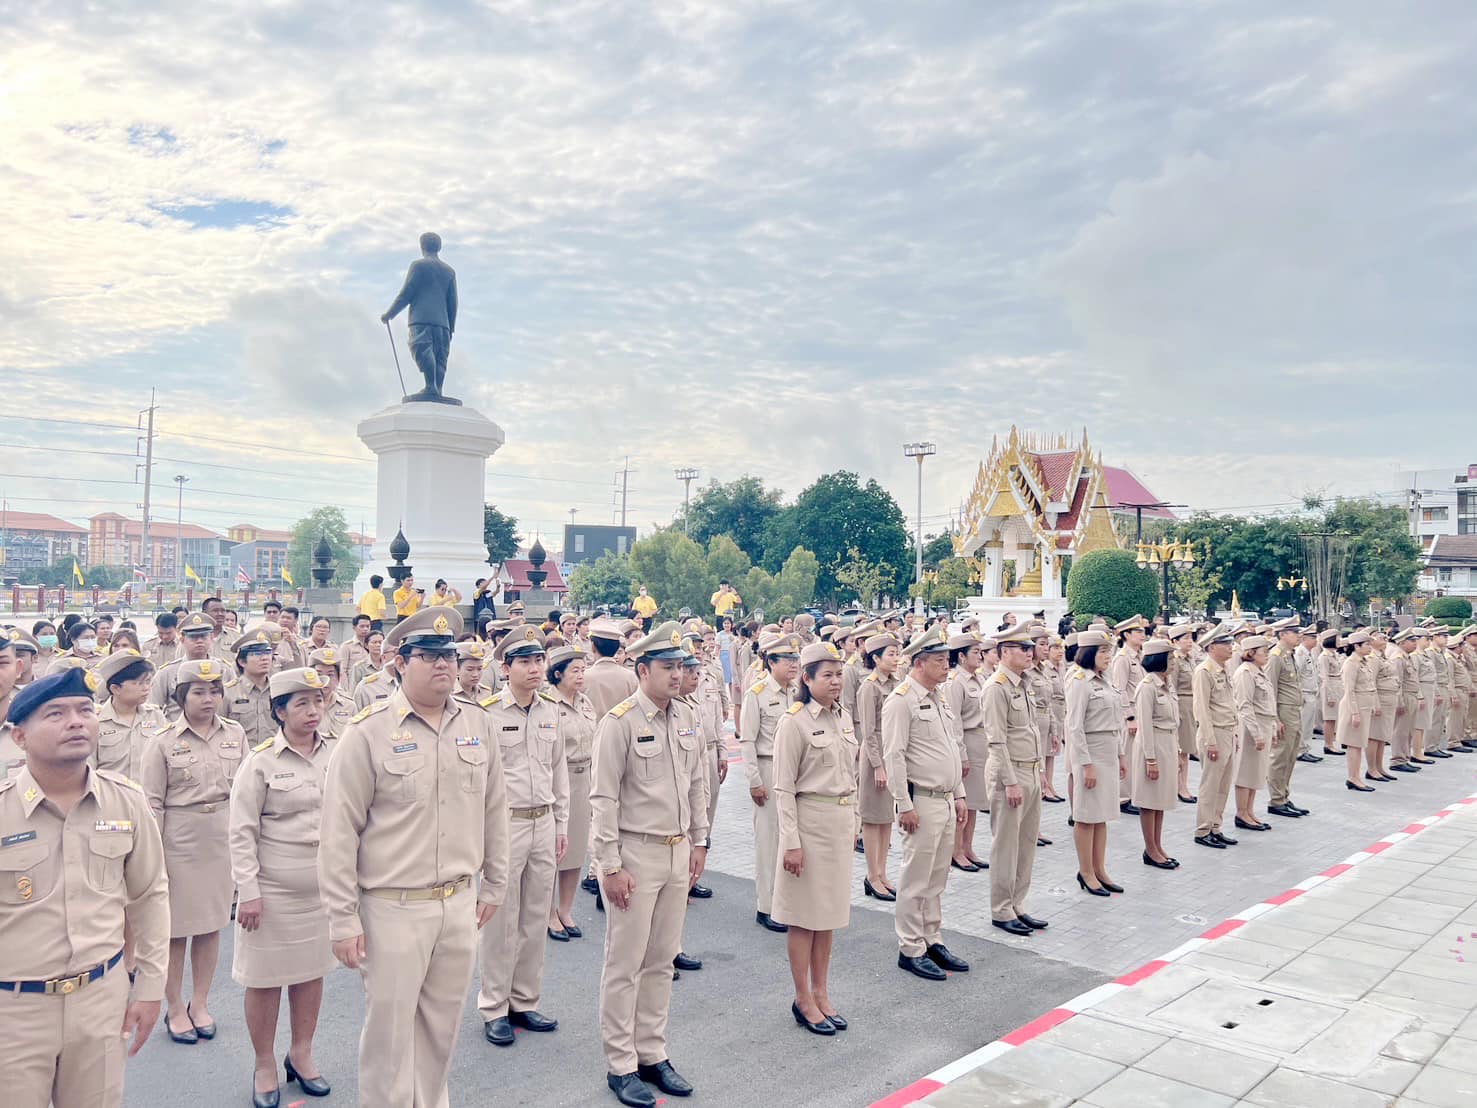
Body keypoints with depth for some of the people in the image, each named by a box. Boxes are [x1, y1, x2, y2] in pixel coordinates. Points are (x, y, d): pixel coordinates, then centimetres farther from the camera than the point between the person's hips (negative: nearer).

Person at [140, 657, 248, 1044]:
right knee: (176, 926, 6)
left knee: (212, 923, 12)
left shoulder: (235, 734, 2)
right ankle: (175, 1009, 23)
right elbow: (152, 802, -5)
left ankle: (200, 1003, 27)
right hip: (180, 841, -3)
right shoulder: (164, 742, -7)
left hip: (223, 839, 3)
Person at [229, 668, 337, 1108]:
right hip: (272, 888, -3)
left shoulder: (336, 753, 0)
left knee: (312, 970, 14)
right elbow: (242, 832, -9)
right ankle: (264, 1066, 26)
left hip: (323, 885, 4)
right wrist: (248, 891, -12)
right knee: (265, 977, 7)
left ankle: (301, 1054, 33)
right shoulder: (261, 760, -10)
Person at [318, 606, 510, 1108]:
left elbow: (494, 810, 11)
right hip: (393, 908, -4)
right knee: (390, 1030, 9)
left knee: (441, 1027, 18)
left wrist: (494, 885, 13)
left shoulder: (478, 725, 2)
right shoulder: (368, 731, -12)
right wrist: (343, 920, -9)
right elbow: (339, 832, -10)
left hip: (461, 905, 4)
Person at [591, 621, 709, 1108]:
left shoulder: (685, 717, 6)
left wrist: (699, 842, 13)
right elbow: (604, 799, -14)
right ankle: (621, 1065, 18)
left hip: (678, 853, 6)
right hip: (636, 853, -6)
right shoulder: (620, 722, -14)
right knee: (626, 964, 4)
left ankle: (652, 1055, 28)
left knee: (661, 961, 15)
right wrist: (611, 866, -15)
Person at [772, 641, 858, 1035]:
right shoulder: (794, 722, -13)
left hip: (841, 821, 7)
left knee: (829, 912, 15)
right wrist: (791, 842, -15)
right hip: (809, 820, -7)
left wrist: (852, 821, 14)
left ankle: (821, 994, 27)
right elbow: (784, 788, -13)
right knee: (805, 916, 4)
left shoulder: (843, 718, 8)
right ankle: (803, 1000, 18)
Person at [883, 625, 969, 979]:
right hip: (922, 802, -9)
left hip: (946, 801, 9)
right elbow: (894, 756, -17)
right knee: (916, 881, 0)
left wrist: (959, 795, 18)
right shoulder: (901, 700, -14)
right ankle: (911, 950, 11)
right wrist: (904, 805, -19)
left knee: (937, 880, 16)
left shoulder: (938, 698, 14)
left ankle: (933, 942, 27)